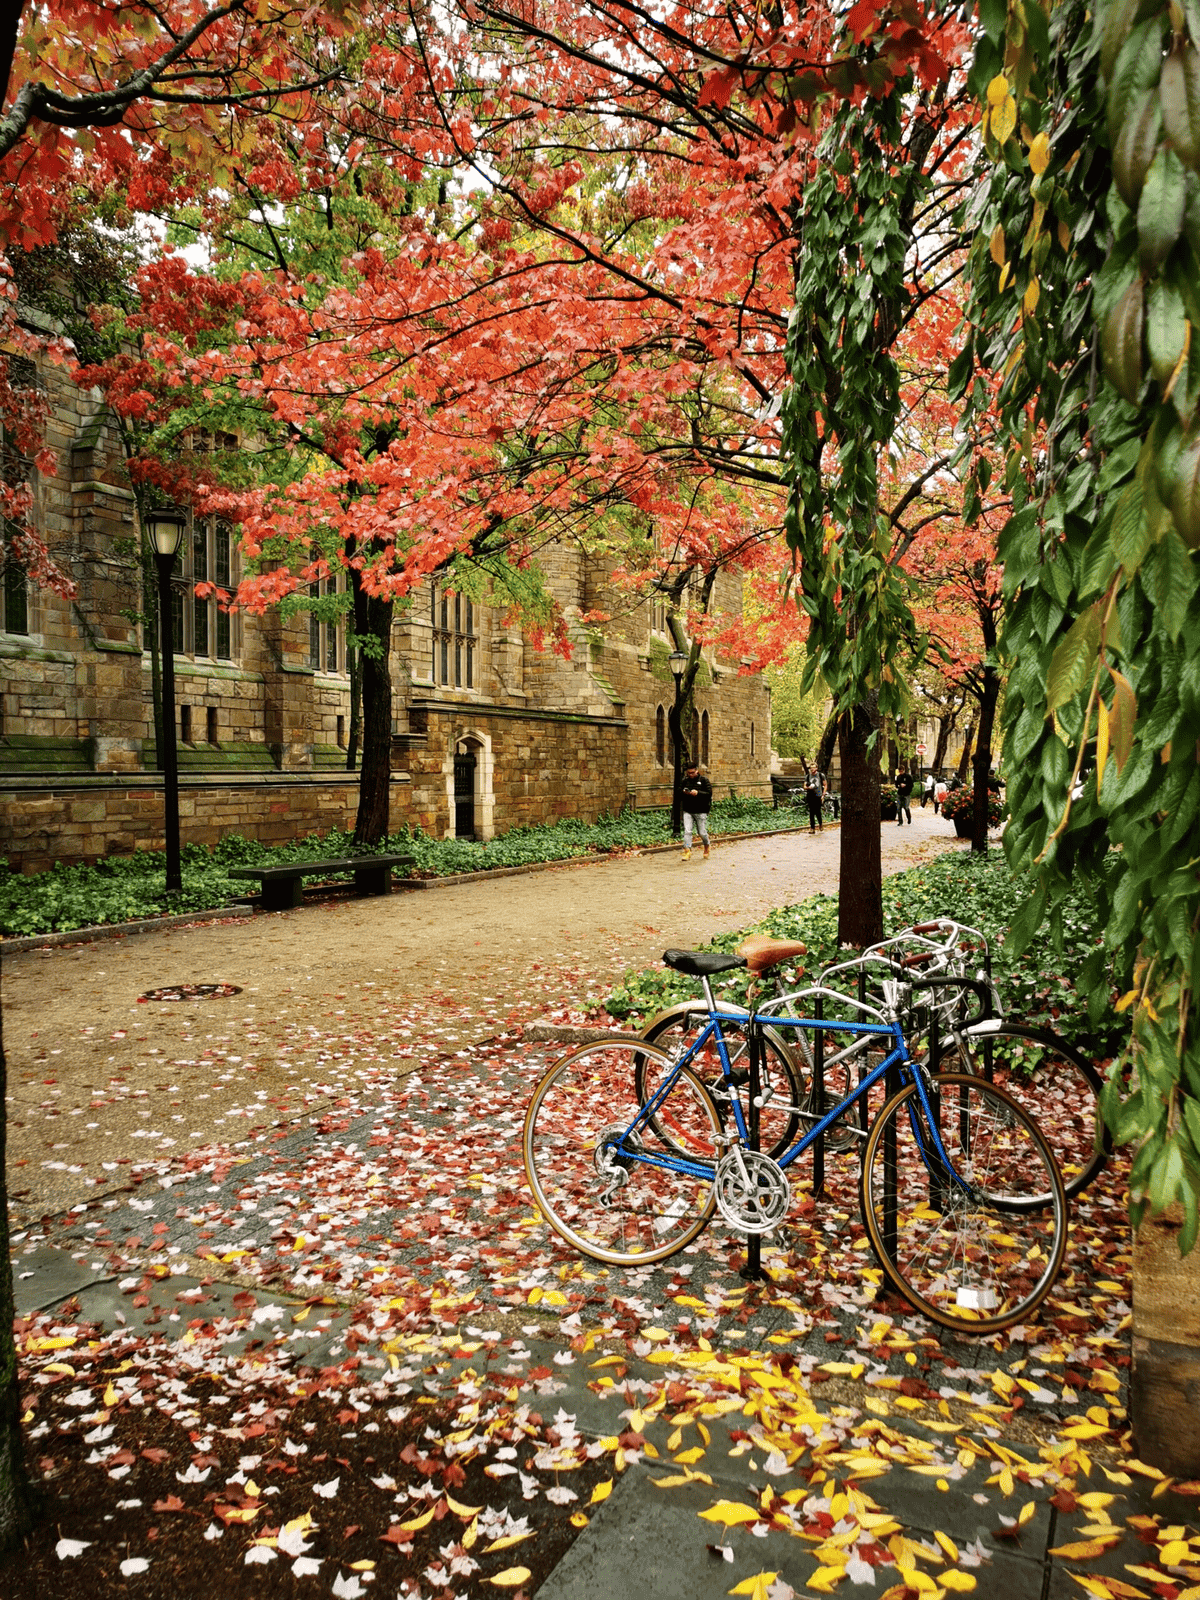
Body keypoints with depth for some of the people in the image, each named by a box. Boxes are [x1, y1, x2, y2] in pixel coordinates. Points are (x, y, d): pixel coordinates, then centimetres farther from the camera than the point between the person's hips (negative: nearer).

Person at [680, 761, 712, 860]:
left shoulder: (704, 780, -2)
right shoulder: (685, 780, 9)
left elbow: (709, 793, -8)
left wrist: (698, 793, -22)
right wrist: (684, 792, -5)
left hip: (700, 811, -3)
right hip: (687, 811, 3)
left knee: (702, 832, 5)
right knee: (687, 831, -9)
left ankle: (706, 848, 32)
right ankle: (687, 852, -8)